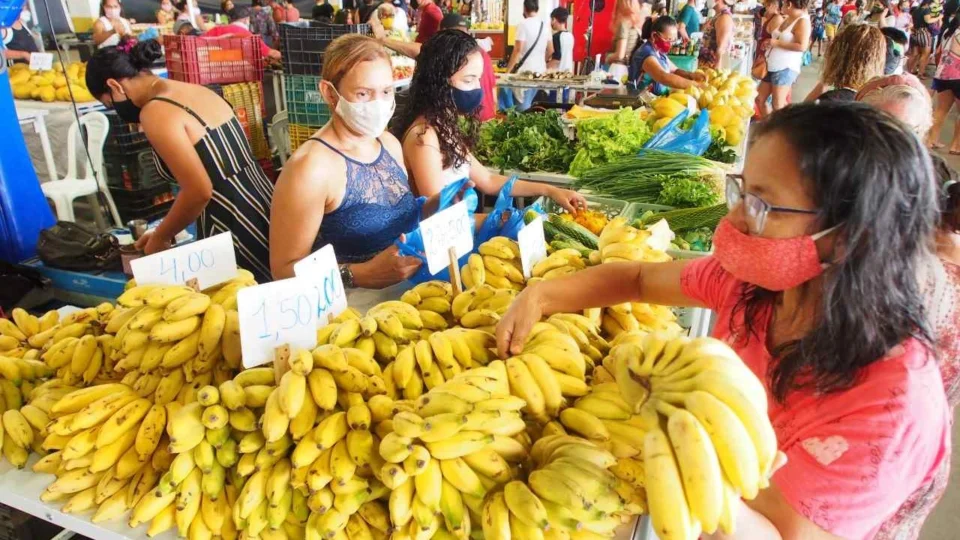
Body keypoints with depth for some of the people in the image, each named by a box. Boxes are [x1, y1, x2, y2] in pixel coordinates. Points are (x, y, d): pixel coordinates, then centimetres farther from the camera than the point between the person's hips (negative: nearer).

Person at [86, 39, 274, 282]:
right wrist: (166, 231, 22)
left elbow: (199, 191, -20)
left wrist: (159, 238, -1)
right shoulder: (196, 91, 13)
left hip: (237, 233, -8)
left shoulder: (156, 113, -13)